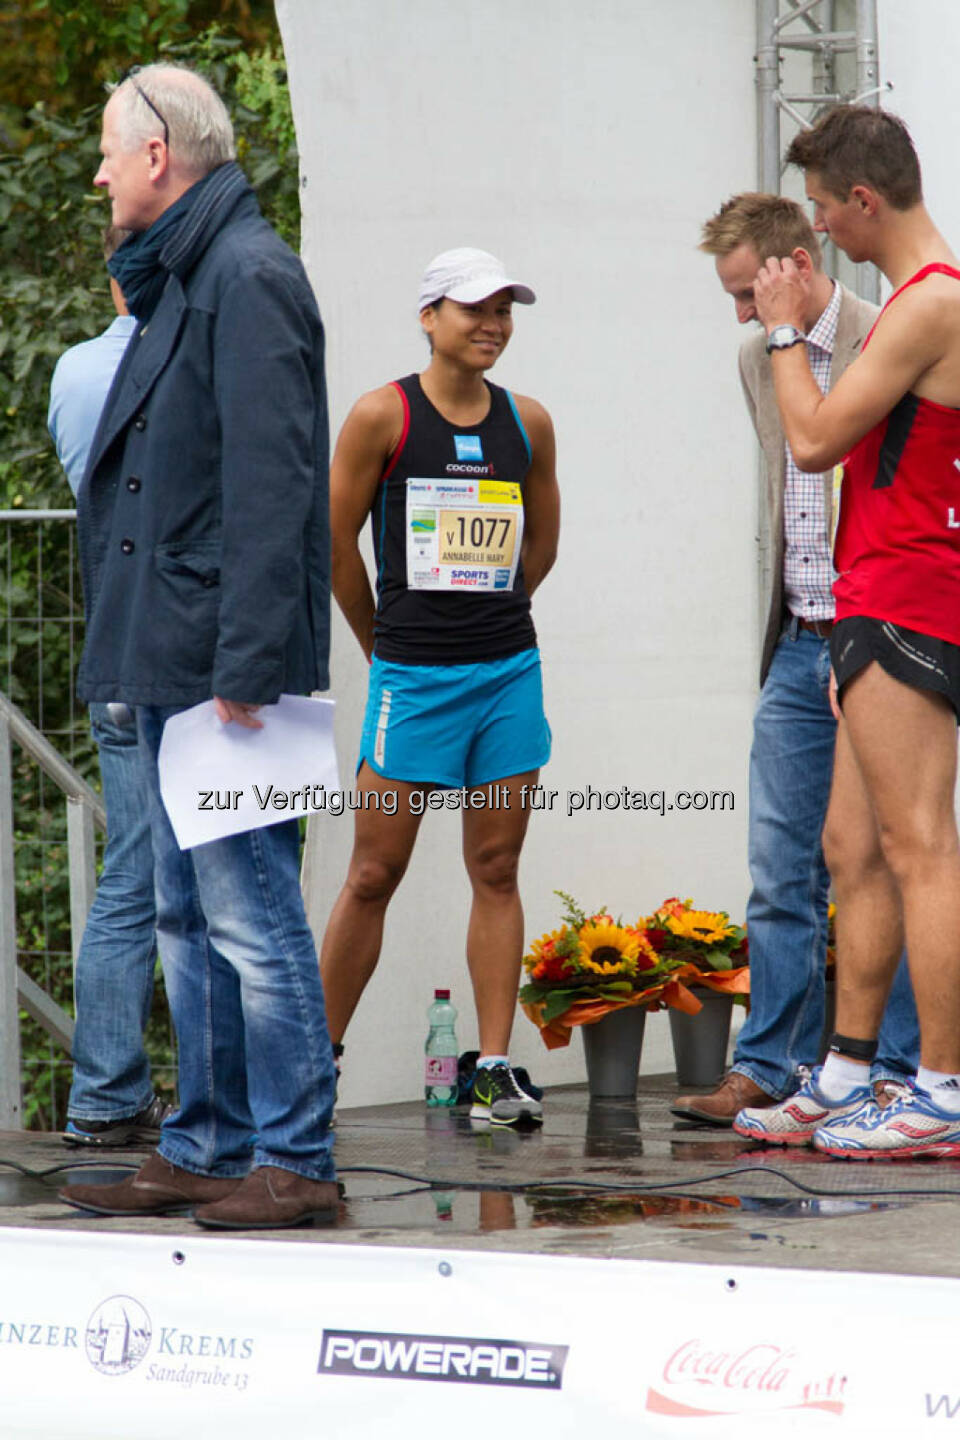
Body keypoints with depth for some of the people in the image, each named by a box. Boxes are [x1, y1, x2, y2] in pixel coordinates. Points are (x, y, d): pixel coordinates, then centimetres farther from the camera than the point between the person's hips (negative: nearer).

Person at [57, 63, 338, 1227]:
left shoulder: (247, 277, -13)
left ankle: (293, 1161, -4)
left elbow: (268, 482, -19)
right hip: (171, 656, 10)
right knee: (189, 918, 13)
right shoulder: (178, 278, 18)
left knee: (249, 912, -8)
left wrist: (245, 663, -22)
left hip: (227, 662, -10)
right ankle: (204, 1151, 19)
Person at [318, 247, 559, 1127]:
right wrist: (384, 641, 9)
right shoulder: (383, 417, -4)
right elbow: (335, 544, 2)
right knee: (374, 873, -1)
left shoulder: (527, 423, 7)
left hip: (509, 671, 4)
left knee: (496, 871, 3)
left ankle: (494, 1070, 5)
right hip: (411, 679, -4)